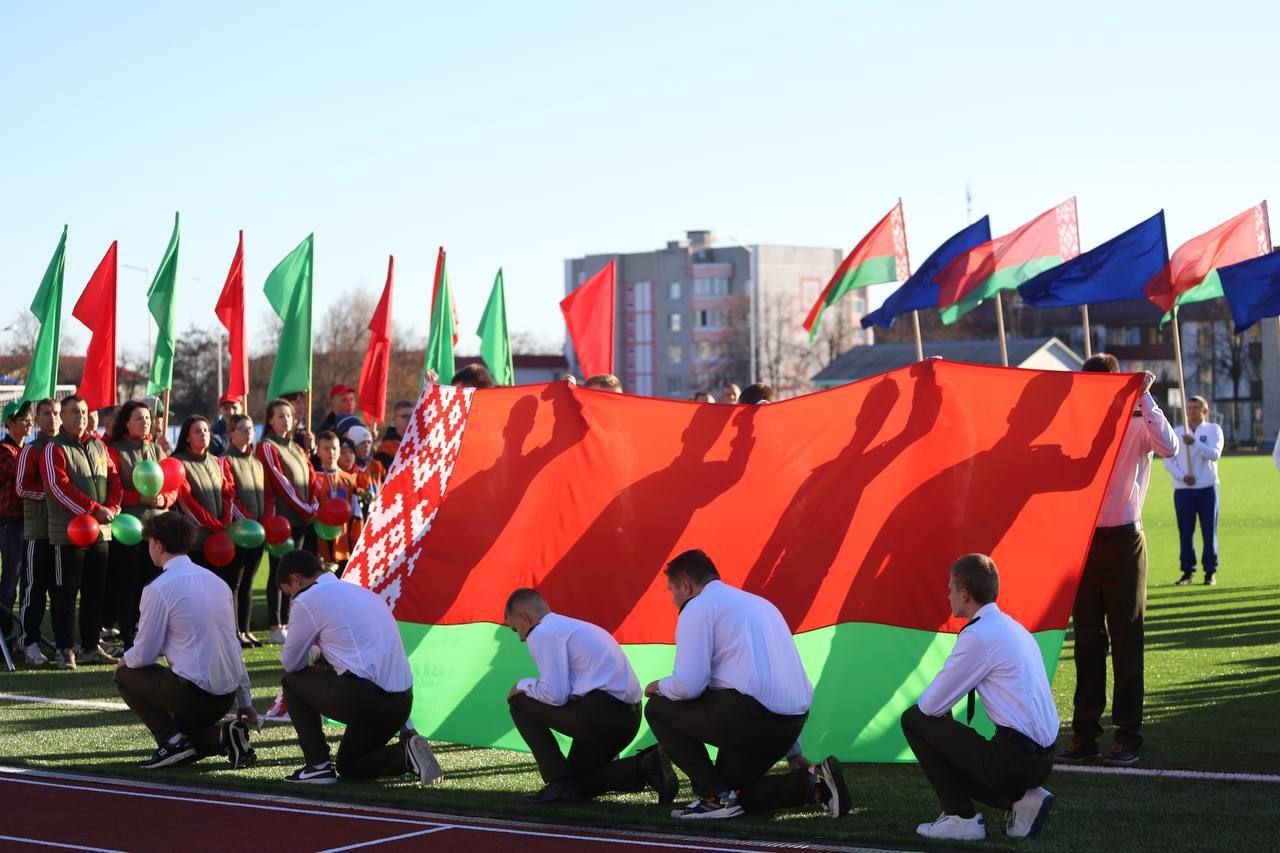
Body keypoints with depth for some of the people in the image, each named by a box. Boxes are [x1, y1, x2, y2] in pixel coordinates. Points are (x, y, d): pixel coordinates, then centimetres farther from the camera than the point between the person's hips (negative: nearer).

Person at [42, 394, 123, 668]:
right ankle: (65, 649, 2)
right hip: (68, 530, -6)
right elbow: (60, 487, -16)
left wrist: (112, 507, -7)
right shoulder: (54, 449, -6)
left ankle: (92, 646, 18)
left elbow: (114, 478, 12)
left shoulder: (98, 446, 14)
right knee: (67, 592, -2)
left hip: (101, 530, 6)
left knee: (96, 592, 10)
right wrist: (95, 509, -19)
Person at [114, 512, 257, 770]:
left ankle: (173, 741, 0)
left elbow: (144, 655, -6)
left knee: (126, 676, 14)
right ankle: (224, 735, 2)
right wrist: (245, 702, 20)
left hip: (194, 694, -8)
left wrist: (125, 660, 18)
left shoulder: (158, 589, -10)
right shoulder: (215, 581, 13)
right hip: (226, 697, 8)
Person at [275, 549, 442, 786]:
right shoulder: (362, 591, 23)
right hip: (402, 702, 8)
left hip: (364, 699, -8)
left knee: (293, 680, 17)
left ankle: (318, 766, 8)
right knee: (349, 766, 28)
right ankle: (406, 754, 3)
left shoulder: (308, 600, -1)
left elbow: (290, 663, 9)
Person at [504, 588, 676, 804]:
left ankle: (559, 782, 0)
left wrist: (523, 686, 8)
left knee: (519, 702, 8)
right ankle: (644, 767, 3)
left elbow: (555, 695, -12)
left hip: (601, 711, -9)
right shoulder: (575, 626, 27)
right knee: (576, 785, 21)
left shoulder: (542, 633, -3)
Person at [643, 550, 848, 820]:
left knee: (658, 708, 11)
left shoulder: (698, 606, 1)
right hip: (793, 721, 9)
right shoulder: (758, 603, 27)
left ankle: (715, 796, 2)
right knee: (733, 791, 24)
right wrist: (794, 753, 34)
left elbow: (688, 685, -10)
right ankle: (814, 785, 4)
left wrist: (659, 686, 14)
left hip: (750, 716, -9)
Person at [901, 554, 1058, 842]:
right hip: (1042, 759, 9)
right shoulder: (1013, 627, 15)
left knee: (914, 719, 3)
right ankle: (1022, 798, 11)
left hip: (1013, 758, -9)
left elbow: (932, 705, -9)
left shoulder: (978, 635, -13)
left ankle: (961, 818, 4)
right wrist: (944, 708, 22)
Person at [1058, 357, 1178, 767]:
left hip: (1123, 542, -4)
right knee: (1087, 641, 6)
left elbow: (1169, 447, -22)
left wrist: (1145, 397, -20)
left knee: (1126, 641, 0)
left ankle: (1128, 736, 4)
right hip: (1082, 541, 4)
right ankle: (1084, 733, 10)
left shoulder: (1136, 425, -1)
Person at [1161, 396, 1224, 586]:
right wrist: (1182, 476, -12)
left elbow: (1214, 454, -10)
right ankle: (1188, 571, 9)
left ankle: (1211, 572, 7)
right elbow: (1168, 460, 5)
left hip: (1207, 488, -2)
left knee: (1209, 532, 0)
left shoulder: (1213, 430, 6)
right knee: (1185, 532, 2)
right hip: (1182, 489, 2)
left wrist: (1194, 442, -21)